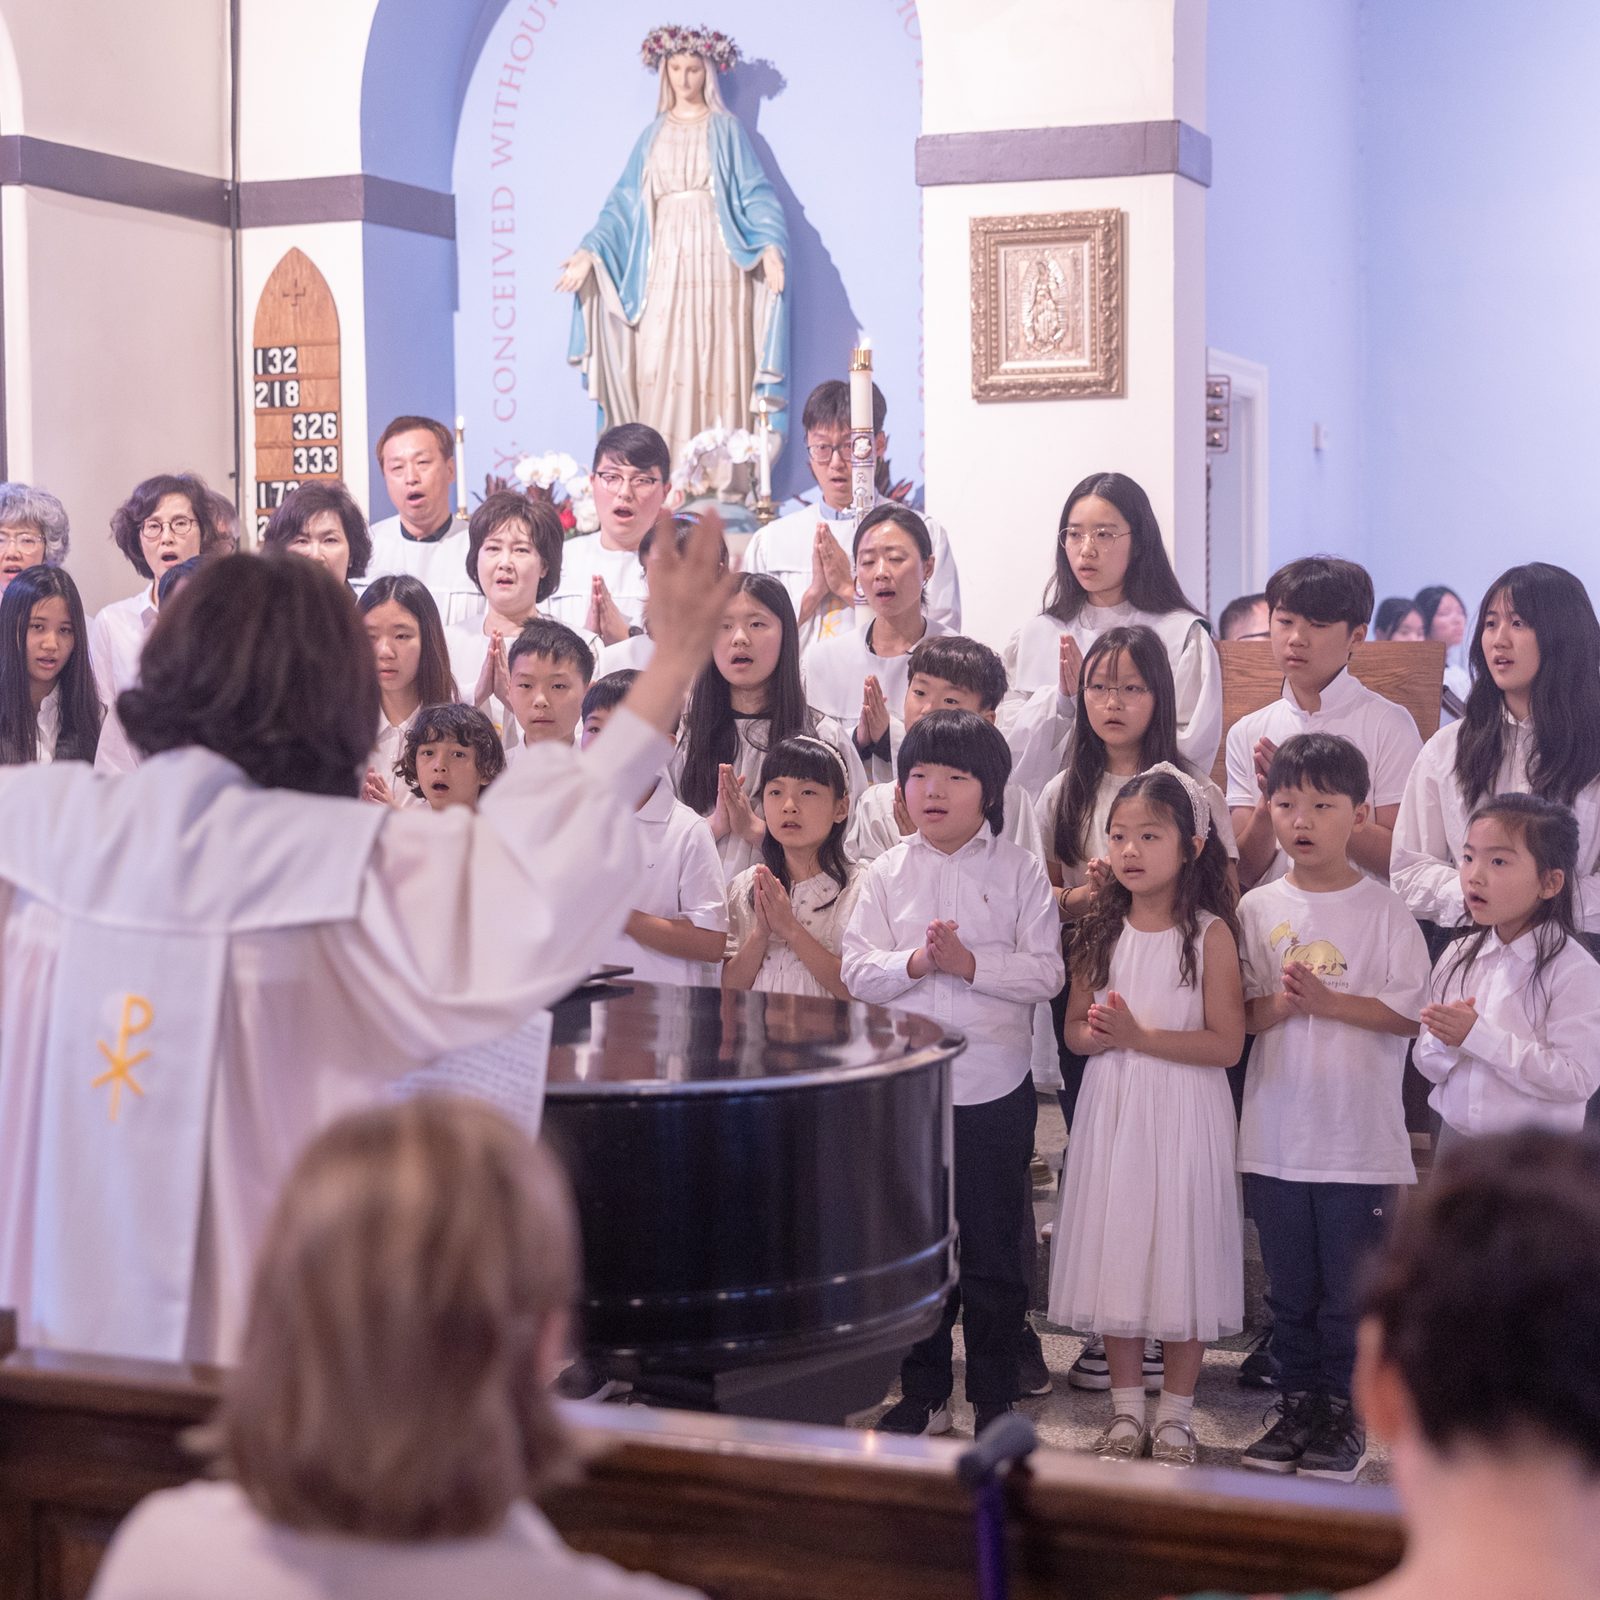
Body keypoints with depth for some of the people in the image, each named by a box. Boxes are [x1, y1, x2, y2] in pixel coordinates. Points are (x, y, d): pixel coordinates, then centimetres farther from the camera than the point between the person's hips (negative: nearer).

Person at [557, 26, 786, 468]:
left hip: (715, 262, -2)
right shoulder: (653, 135, 17)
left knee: (716, 365, -8)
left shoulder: (727, 130, 9)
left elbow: (755, 195, -1)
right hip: (665, 264, 3)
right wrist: (590, 251, -2)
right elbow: (623, 203, 12)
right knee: (661, 368, -6)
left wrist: (769, 245, -19)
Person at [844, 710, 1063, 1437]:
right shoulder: (887, 873, 4)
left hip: (995, 1086, -2)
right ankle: (923, 1392, 25)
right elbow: (857, 970, -1)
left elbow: (1046, 971, -8)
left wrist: (970, 963, -19)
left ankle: (996, 1399, 17)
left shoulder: (1018, 870, -2)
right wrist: (915, 962, -17)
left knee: (994, 1251, 5)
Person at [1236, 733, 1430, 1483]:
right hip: (1275, 1137, 3)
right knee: (1289, 1286, 12)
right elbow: (1236, 1016, 5)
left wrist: (1328, 1001, -17)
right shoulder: (1257, 909, 4)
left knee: (1349, 1288, 4)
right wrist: (1278, 1005, -15)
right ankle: (1297, 1407, 24)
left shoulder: (1383, 909, -5)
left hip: (1360, 1140, -3)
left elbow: (1410, 1012, -8)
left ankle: (1344, 1415, 16)